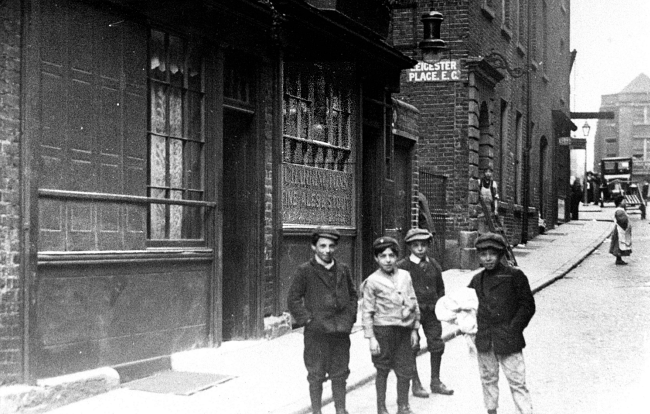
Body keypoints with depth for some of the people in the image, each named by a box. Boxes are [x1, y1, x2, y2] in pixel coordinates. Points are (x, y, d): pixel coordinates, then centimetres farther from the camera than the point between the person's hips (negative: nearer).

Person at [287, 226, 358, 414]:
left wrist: (350, 318, 7)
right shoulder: (305, 270, -4)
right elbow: (293, 299, -3)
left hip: (341, 331, 4)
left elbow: (353, 294, 19)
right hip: (316, 332, -4)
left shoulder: (343, 269, 9)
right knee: (316, 376, 4)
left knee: (340, 374, 11)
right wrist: (307, 319, -9)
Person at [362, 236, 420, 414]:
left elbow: (414, 304, 13)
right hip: (383, 330, -3)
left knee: (405, 371, 7)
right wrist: (371, 338, -9)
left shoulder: (405, 276, 7)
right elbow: (367, 312, -5)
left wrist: (414, 330, 10)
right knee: (382, 371, 6)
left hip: (404, 330, 4)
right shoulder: (372, 281, -5)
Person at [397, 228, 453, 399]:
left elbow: (440, 287, 17)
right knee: (411, 348, 2)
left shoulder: (434, 265, 8)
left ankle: (436, 382, 24)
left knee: (437, 345, 9)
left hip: (432, 311, 5)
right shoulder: (402, 266, -8)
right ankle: (416, 384, 15)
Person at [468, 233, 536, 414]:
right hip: (484, 339, 5)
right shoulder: (477, 280, 10)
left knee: (517, 382, -4)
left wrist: (513, 328, -12)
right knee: (488, 379, 16)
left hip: (508, 339, -5)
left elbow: (527, 305, -4)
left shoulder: (514, 275, -5)